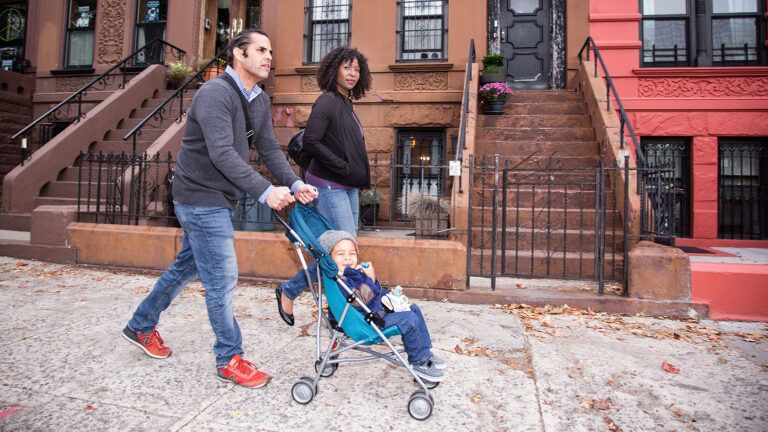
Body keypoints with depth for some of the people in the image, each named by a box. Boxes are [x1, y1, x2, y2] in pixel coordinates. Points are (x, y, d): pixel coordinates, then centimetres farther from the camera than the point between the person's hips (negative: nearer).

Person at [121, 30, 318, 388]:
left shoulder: (260, 101, 9)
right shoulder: (215, 93, -19)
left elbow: (269, 150, 5)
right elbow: (222, 154, -31)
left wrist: (294, 183, -11)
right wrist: (265, 191, -38)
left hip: (219, 200, 10)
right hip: (201, 198, -10)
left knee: (187, 266, 21)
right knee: (222, 278, -3)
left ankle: (141, 326, 42)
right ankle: (230, 360, 13)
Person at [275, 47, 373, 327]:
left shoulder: (346, 104, 16)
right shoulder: (327, 101, -11)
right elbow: (310, 142, -20)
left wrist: (357, 175, 6)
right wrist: (343, 167, -17)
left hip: (349, 187, 9)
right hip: (330, 187, -9)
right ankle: (288, 292, 8)